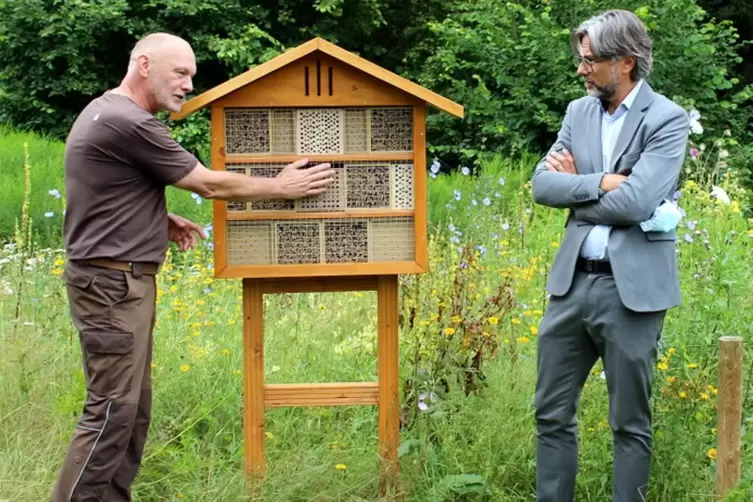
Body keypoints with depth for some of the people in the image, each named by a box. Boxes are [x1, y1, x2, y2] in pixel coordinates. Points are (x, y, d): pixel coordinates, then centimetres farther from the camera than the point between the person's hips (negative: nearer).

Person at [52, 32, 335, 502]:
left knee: (133, 406, 11)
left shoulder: (105, 112, 14)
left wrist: (162, 220, 11)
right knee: (113, 409, -9)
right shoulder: (130, 124, -18)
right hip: (113, 283, -11)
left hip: (117, 278, 11)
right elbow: (210, 184, -12)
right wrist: (281, 187, 1)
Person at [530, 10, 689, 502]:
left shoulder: (667, 120, -10)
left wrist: (575, 187, -5)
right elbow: (542, 184, 0)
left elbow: (634, 203, -20)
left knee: (630, 422, 6)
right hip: (572, 281, 6)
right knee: (552, 413, 12)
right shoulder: (579, 111, 9)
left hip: (632, 289, -6)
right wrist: (600, 182, -14)